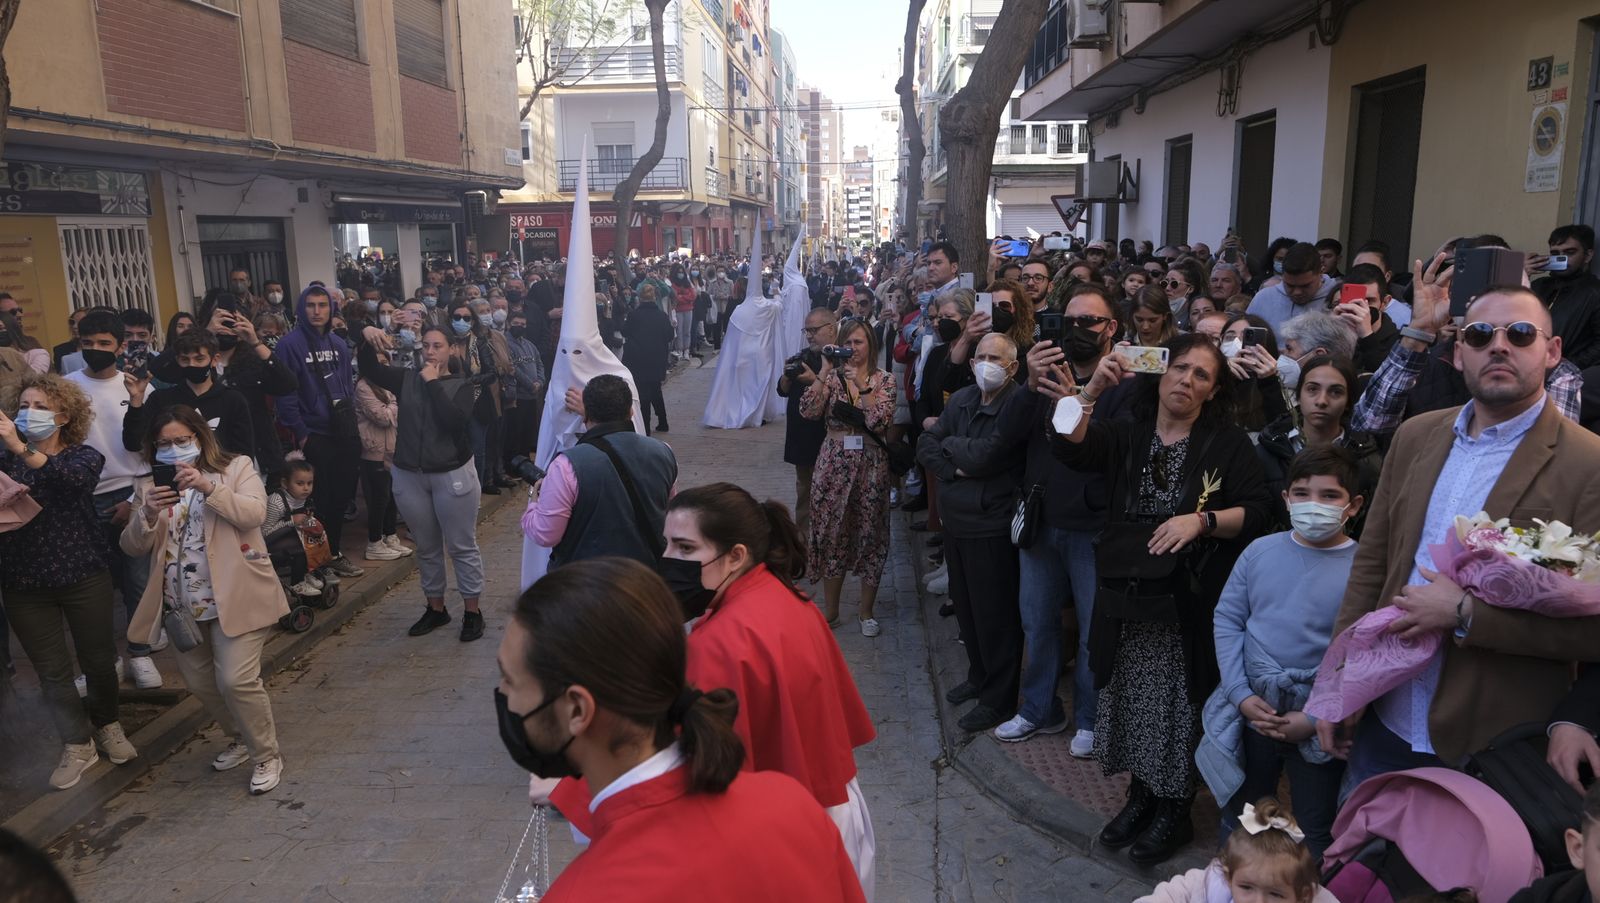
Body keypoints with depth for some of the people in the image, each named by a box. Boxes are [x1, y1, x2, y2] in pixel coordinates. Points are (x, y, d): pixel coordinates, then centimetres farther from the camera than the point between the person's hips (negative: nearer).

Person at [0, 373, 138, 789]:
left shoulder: (83, 455, -4)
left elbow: (72, 477, -28)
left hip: (83, 577, -1)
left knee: (98, 658, 9)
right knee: (51, 669, 8)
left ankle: (107, 725, 34)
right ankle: (77, 744, 24)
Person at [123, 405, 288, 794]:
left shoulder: (236, 467, -2)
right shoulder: (150, 485, 8)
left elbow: (255, 513, -18)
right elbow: (133, 547, 1)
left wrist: (207, 487, -29)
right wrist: (148, 513, -19)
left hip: (234, 598, -5)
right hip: (183, 605, 5)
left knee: (236, 680, -12)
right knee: (200, 683, 14)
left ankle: (266, 755, 8)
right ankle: (241, 738, 38)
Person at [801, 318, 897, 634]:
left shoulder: (884, 379, -1)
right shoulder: (833, 376, 3)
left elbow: (879, 422, -16)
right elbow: (808, 412, -13)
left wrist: (861, 384, -19)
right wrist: (824, 371, -15)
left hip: (871, 465, -1)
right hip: (834, 462, 1)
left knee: (870, 535, 7)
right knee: (832, 534, 8)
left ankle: (866, 611, 23)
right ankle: (830, 609, 23)